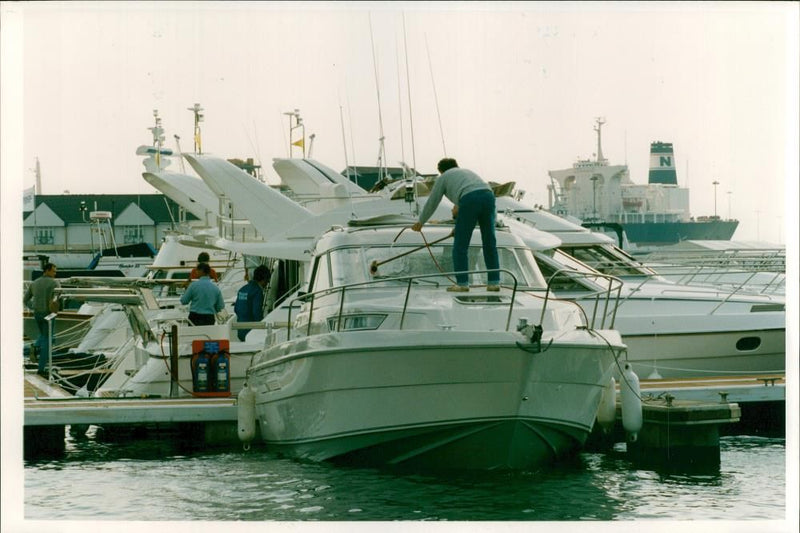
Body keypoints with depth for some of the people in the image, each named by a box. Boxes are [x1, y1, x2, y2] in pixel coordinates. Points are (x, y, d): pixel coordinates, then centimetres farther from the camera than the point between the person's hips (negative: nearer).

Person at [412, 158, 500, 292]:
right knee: (490, 243, 11)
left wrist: (420, 222, 42)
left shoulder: (444, 177, 24)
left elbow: (431, 203, 28)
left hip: (470, 200, -5)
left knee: (460, 245, 4)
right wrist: (459, 207, 64)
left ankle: (462, 283, 1)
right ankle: (494, 282, 9)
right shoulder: (468, 172, 39)